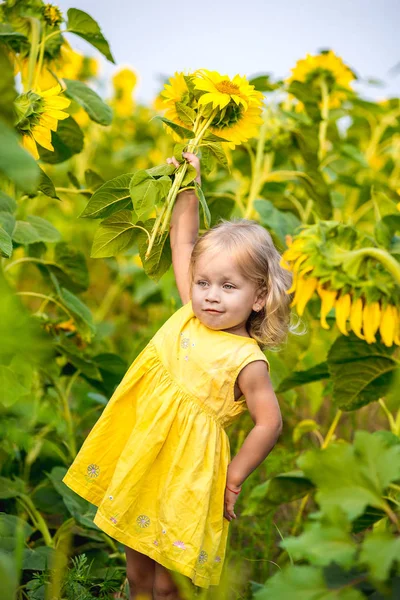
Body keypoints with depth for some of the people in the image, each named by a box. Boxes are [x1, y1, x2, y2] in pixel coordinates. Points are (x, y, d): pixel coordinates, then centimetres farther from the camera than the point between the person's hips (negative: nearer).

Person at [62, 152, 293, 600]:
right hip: (137, 459, 6)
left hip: (184, 471, -6)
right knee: (136, 563, 21)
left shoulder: (247, 360, -18)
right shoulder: (191, 314, -1)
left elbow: (269, 423, -16)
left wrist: (234, 477, -13)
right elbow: (183, 243, 8)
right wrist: (188, 189, 6)